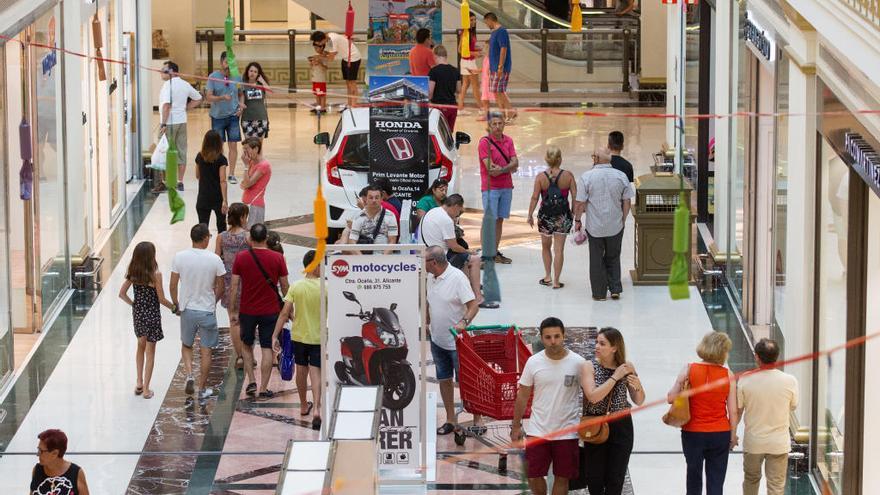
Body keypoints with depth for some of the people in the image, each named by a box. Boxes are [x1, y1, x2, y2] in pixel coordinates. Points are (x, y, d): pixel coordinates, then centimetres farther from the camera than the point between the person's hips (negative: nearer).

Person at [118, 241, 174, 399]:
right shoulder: (155, 275, -20)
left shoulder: (133, 273, -5)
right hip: (152, 315, -5)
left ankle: (139, 383, 27)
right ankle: (146, 389, 12)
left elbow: (122, 294, 0)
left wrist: (134, 304, 13)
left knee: (141, 346, 26)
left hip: (137, 314, 5)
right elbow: (161, 299, -14)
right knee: (150, 352, 7)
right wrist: (174, 307, 2)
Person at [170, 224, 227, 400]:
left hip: (187, 310, 1)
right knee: (206, 351, 10)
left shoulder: (179, 257, -9)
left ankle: (189, 375, 1)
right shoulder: (214, 260, -12)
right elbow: (220, 288, -4)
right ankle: (203, 389, 15)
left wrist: (176, 304, 12)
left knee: (186, 345, 22)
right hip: (207, 311, -1)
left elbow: (173, 285, -4)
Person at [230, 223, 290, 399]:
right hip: (270, 310, 0)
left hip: (247, 311, 0)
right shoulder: (277, 258, -6)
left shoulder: (241, 257, -6)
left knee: (246, 345, 19)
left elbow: (234, 287, -5)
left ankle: (251, 382, 11)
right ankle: (263, 389, 4)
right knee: (267, 349, 4)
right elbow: (285, 287, 0)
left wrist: (233, 312, 3)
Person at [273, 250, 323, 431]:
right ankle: (316, 409, -21)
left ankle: (304, 406, 35)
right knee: (315, 372, -3)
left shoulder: (295, 287, -7)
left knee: (301, 370, 19)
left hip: (298, 336, 3)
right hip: (318, 337, -3)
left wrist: (275, 335, -8)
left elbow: (285, 313, -11)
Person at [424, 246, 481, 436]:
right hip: (437, 340, 7)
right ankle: (450, 420, 22)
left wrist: (463, 322, -36)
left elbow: (473, 305, -21)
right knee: (444, 379, 12)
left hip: (457, 341, -7)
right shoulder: (431, 279, 5)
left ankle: (477, 419, 9)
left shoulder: (457, 278, -18)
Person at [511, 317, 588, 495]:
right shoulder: (534, 362, -5)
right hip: (537, 431, 1)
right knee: (534, 477, 4)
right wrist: (516, 425, 6)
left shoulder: (578, 363, -8)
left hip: (567, 432, -1)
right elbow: (523, 395, 4)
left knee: (562, 478, 7)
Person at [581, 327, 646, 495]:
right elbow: (593, 397, -20)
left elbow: (639, 401, 7)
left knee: (615, 479, 3)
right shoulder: (590, 367, -6)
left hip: (621, 426, 1)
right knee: (594, 478, 2)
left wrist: (638, 387, -15)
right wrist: (615, 377, -19)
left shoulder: (627, 367, -1)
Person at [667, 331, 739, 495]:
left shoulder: (689, 370, -9)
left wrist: (681, 382, 0)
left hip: (693, 433, 0)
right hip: (720, 434, 0)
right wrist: (733, 436, 6)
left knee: (694, 477, 17)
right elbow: (733, 411, -4)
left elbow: (671, 398, -10)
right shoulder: (728, 375, -8)